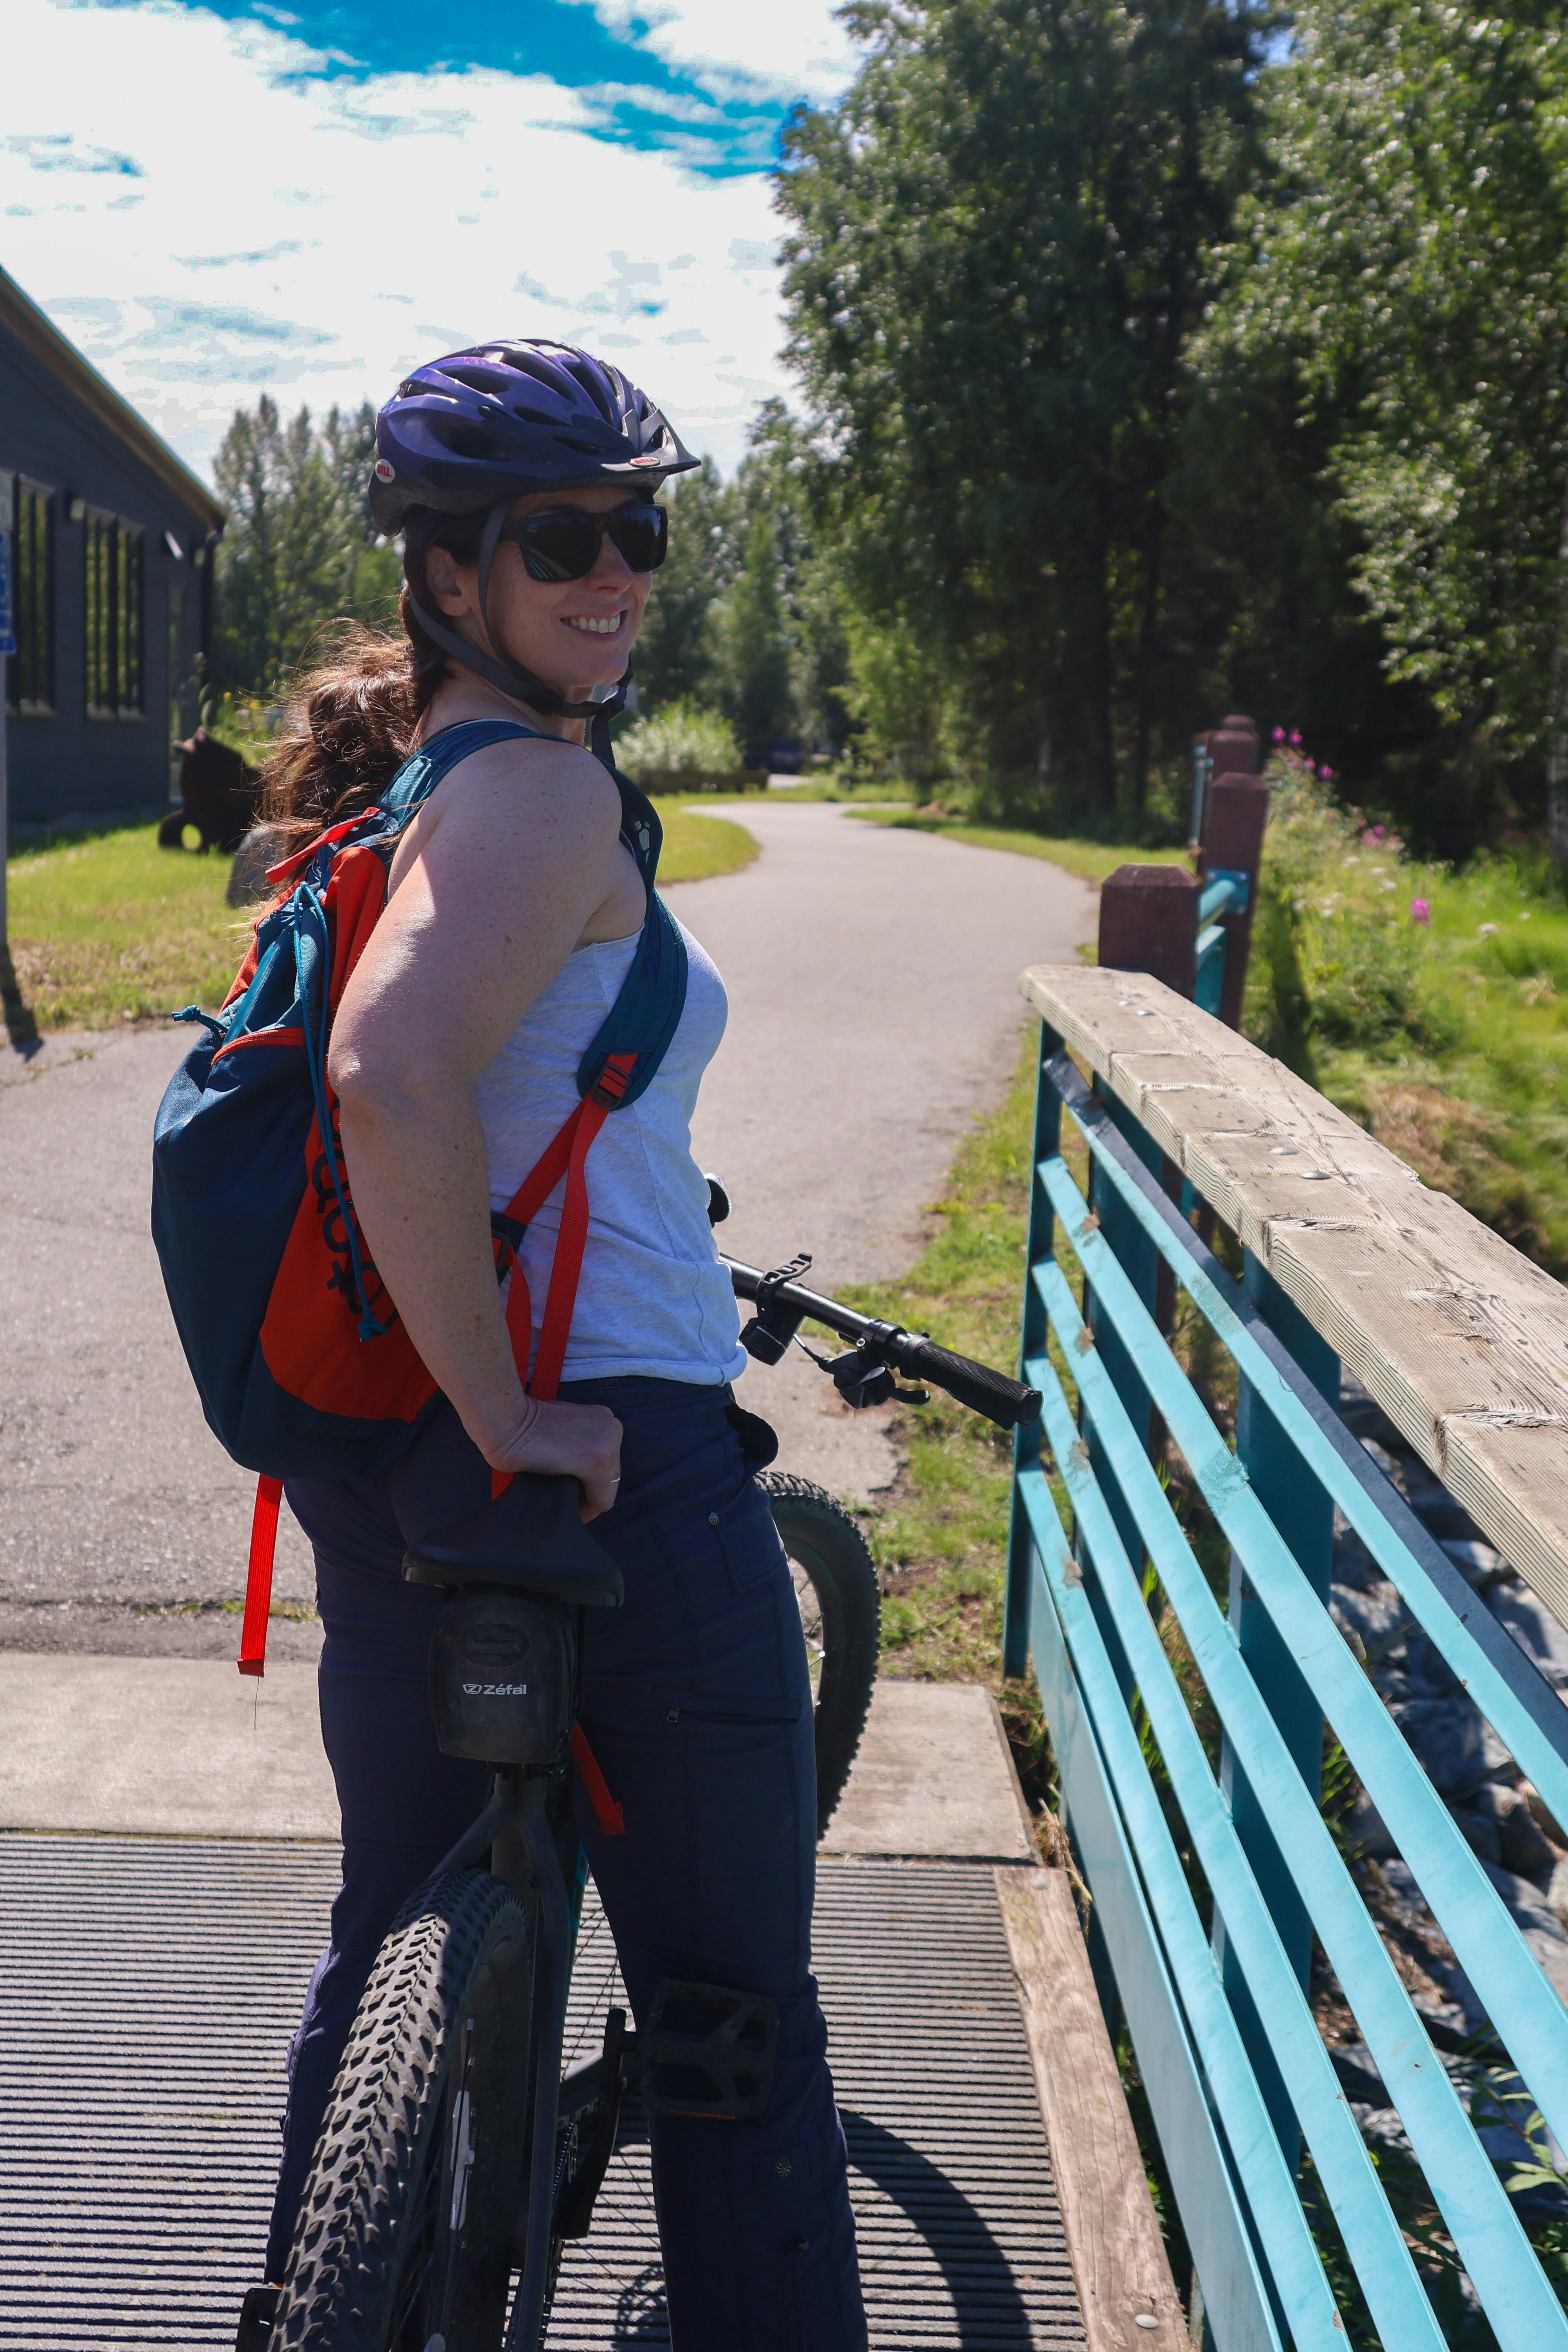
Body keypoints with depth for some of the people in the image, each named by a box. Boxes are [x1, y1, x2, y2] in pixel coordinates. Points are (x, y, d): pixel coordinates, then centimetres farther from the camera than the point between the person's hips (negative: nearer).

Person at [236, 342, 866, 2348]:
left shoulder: (396, 767, 13)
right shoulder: (543, 782, -16)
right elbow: (392, 1078, -33)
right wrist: (512, 1415, -25)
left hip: (375, 1447, 9)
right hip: (613, 1461, -9)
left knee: (397, 1937, 25)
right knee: (735, 2019, 9)